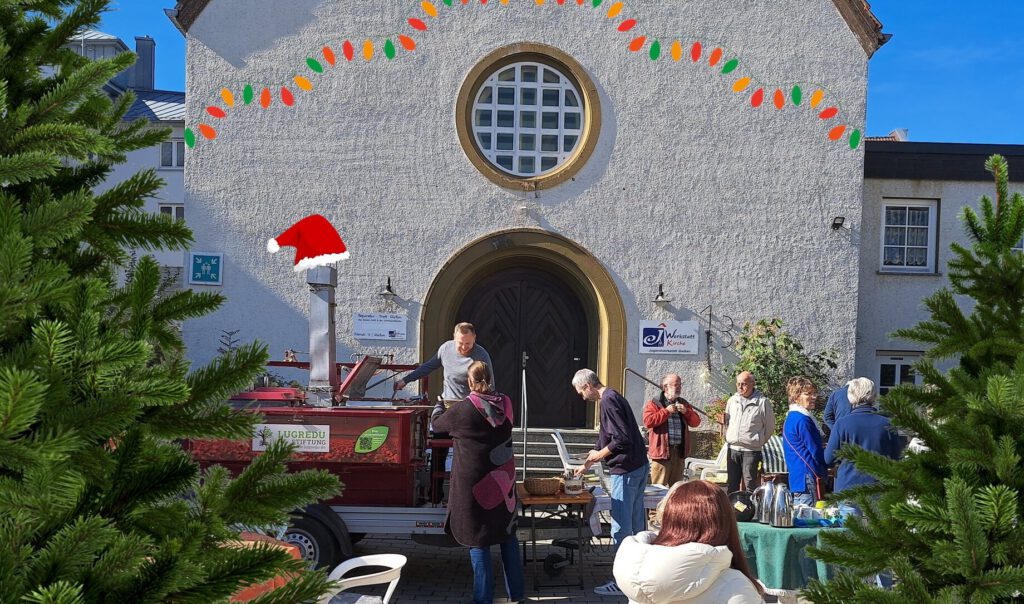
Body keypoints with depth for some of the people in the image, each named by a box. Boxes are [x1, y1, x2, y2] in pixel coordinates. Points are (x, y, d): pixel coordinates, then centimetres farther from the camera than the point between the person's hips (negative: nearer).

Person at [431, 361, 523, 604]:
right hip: (503, 481, 5)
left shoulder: (465, 409, -17)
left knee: (478, 540, 6)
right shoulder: (506, 404, -2)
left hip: (475, 483, -5)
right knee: (508, 534, 18)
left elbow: (437, 422, 1)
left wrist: (439, 406, 24)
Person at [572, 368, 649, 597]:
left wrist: (598, 455, -9)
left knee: (621, 529, -2)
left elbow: (621, 440, -24)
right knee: (636, 525, 17)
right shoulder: (614, 397, 16)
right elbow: (609, 438, 25)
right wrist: (588, 464, 28)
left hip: (625, 471, -10)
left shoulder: (608, 400, -16)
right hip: (639, 467, 10)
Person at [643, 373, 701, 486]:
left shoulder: (683, 403, 18)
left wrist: (686, 411, -5)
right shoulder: (654, 403, 0)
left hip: (679, 451, 6)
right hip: (662, 450, -6)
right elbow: (648, 421, -15)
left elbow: (696, 422, 13)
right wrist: (666, 411, -12)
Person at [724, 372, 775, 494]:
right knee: (732, 484, 11)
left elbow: (770, 426, 4)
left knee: (750, 484, -5)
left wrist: (759, 441, 5)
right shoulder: (732, 400, 8)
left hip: (751, 450, -4)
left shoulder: (763, 402, -5)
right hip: (732, 448, 5)